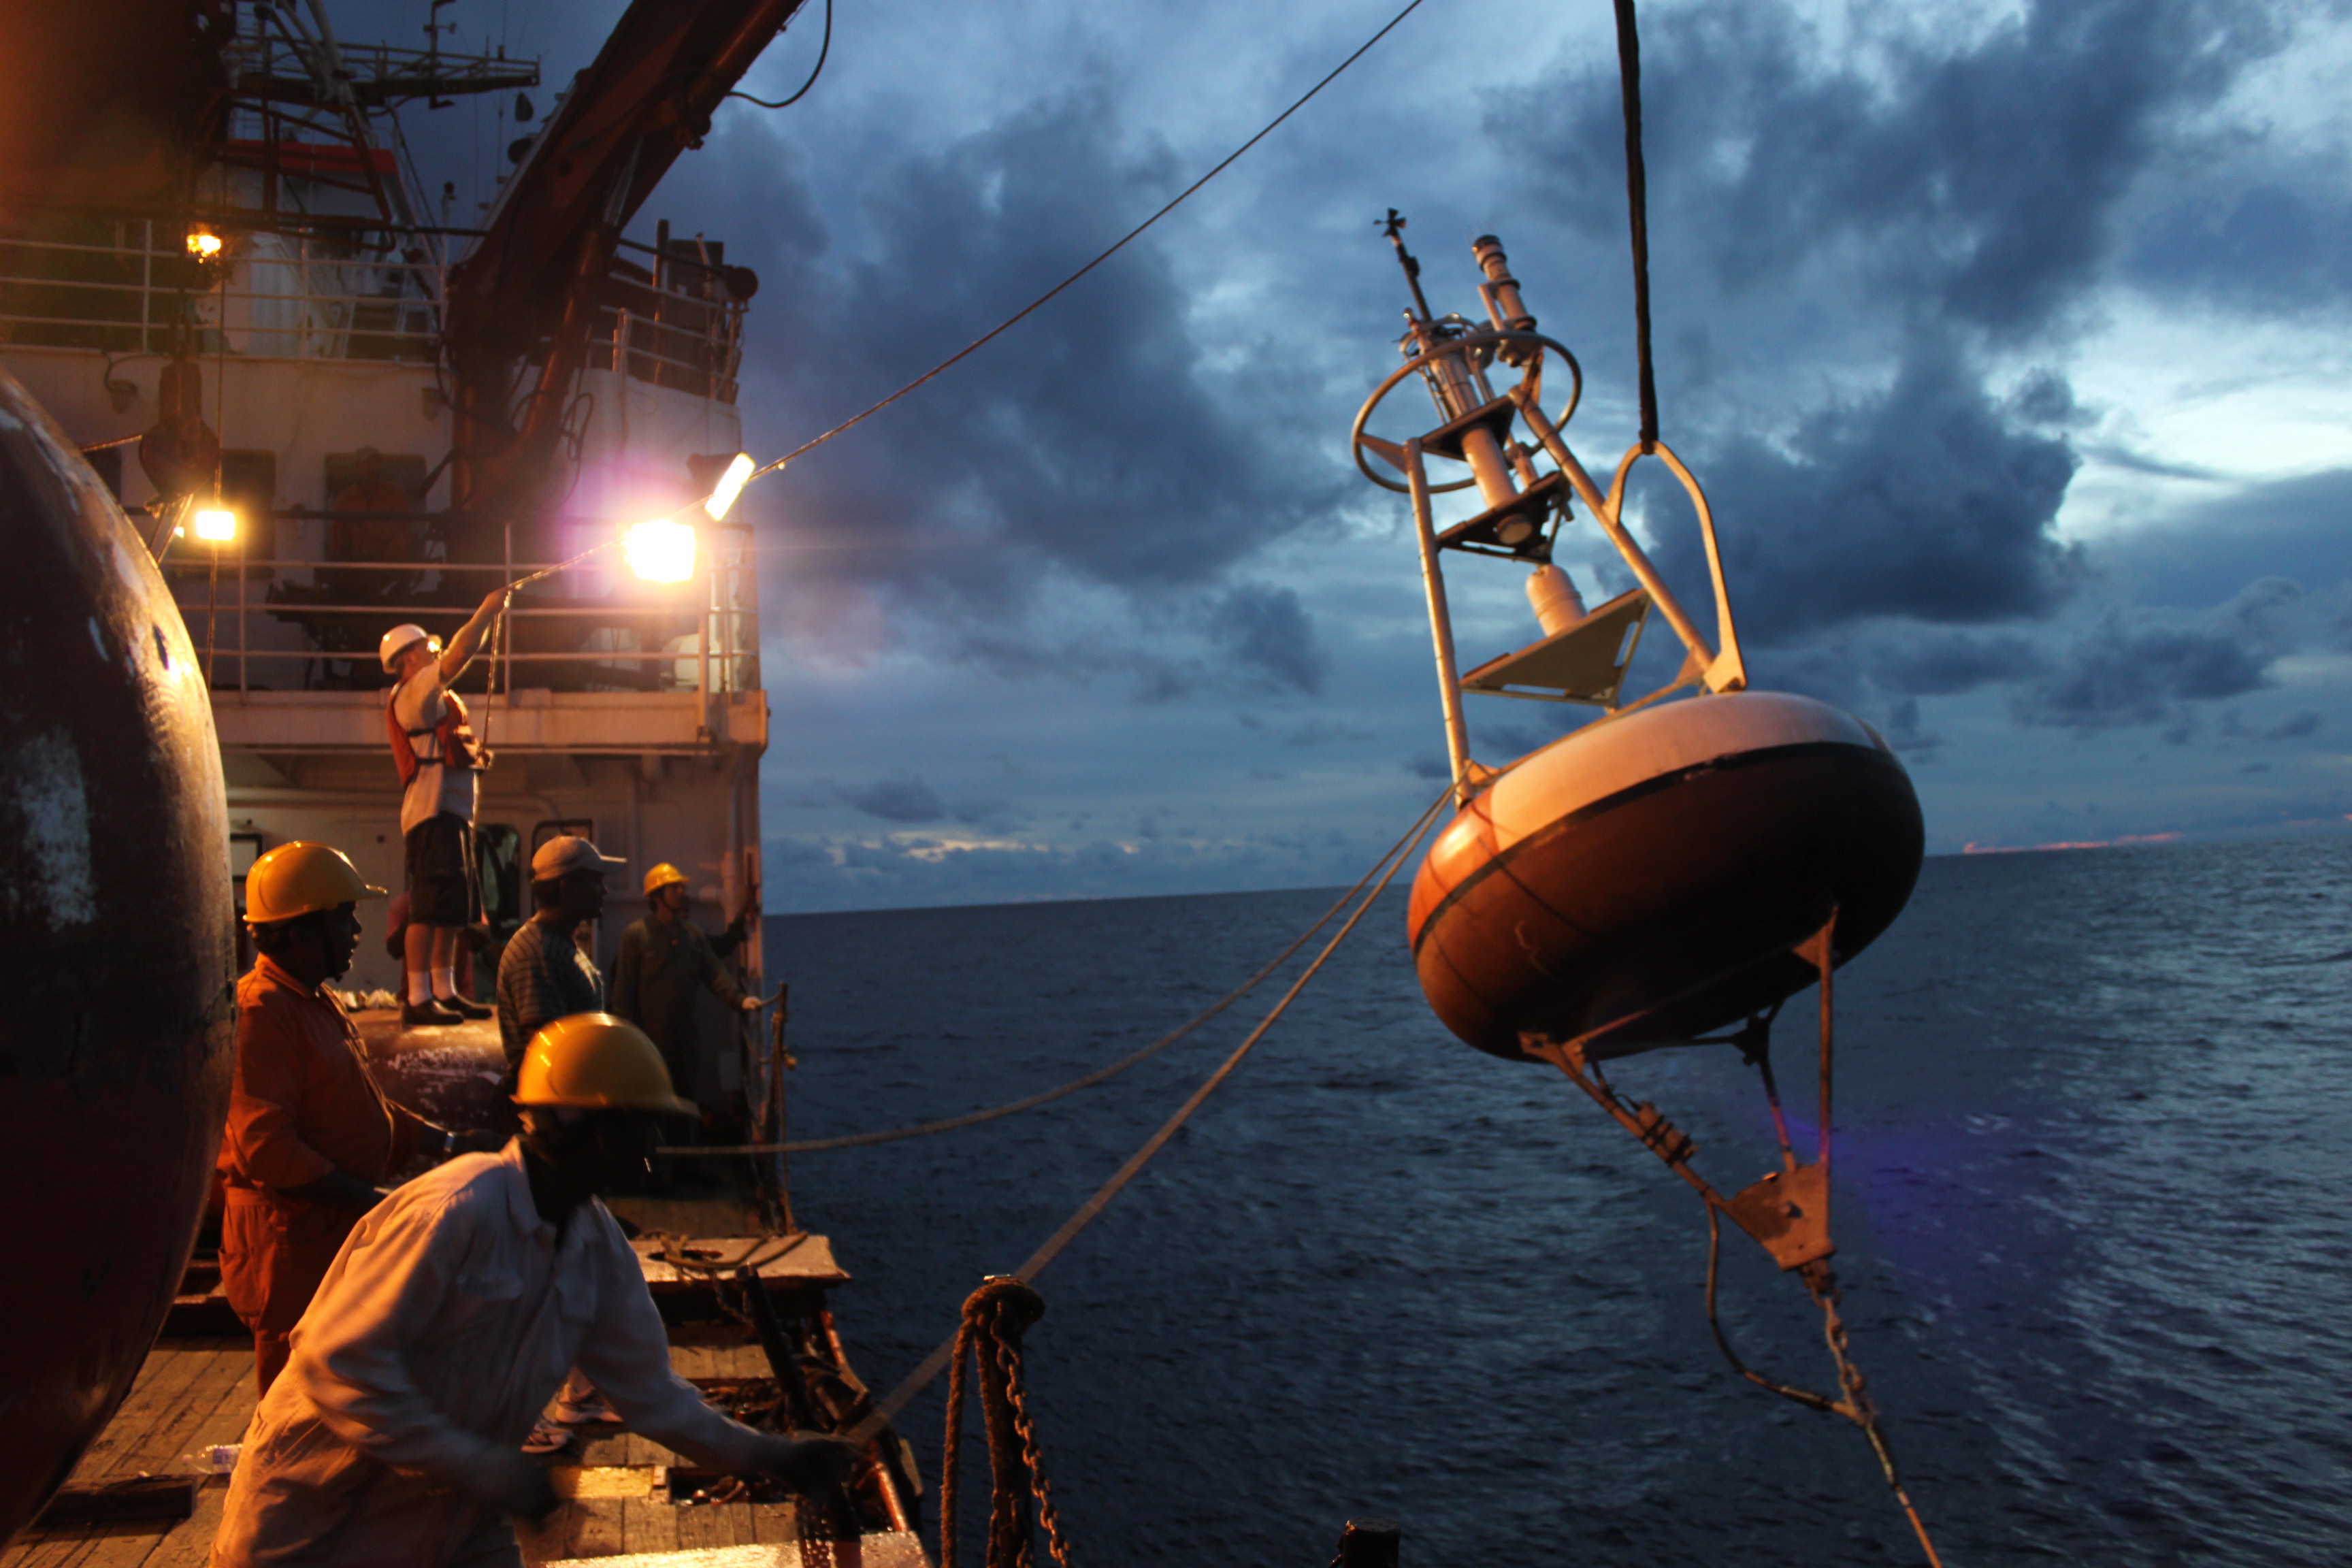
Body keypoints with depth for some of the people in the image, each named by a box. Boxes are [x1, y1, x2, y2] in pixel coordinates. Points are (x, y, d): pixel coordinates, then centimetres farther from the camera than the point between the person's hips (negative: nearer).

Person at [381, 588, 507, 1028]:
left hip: (451, 812, 11)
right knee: (432, 907, -14)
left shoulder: (433, 701, 26)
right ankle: (417, 998, -15)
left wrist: (475, 756, 16)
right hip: (433, 811, -11)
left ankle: (444, 991, 17)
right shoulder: (413, 693, -5)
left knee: (454, 910, 12)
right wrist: (488, 610, -12)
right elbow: (460, 654, -18)